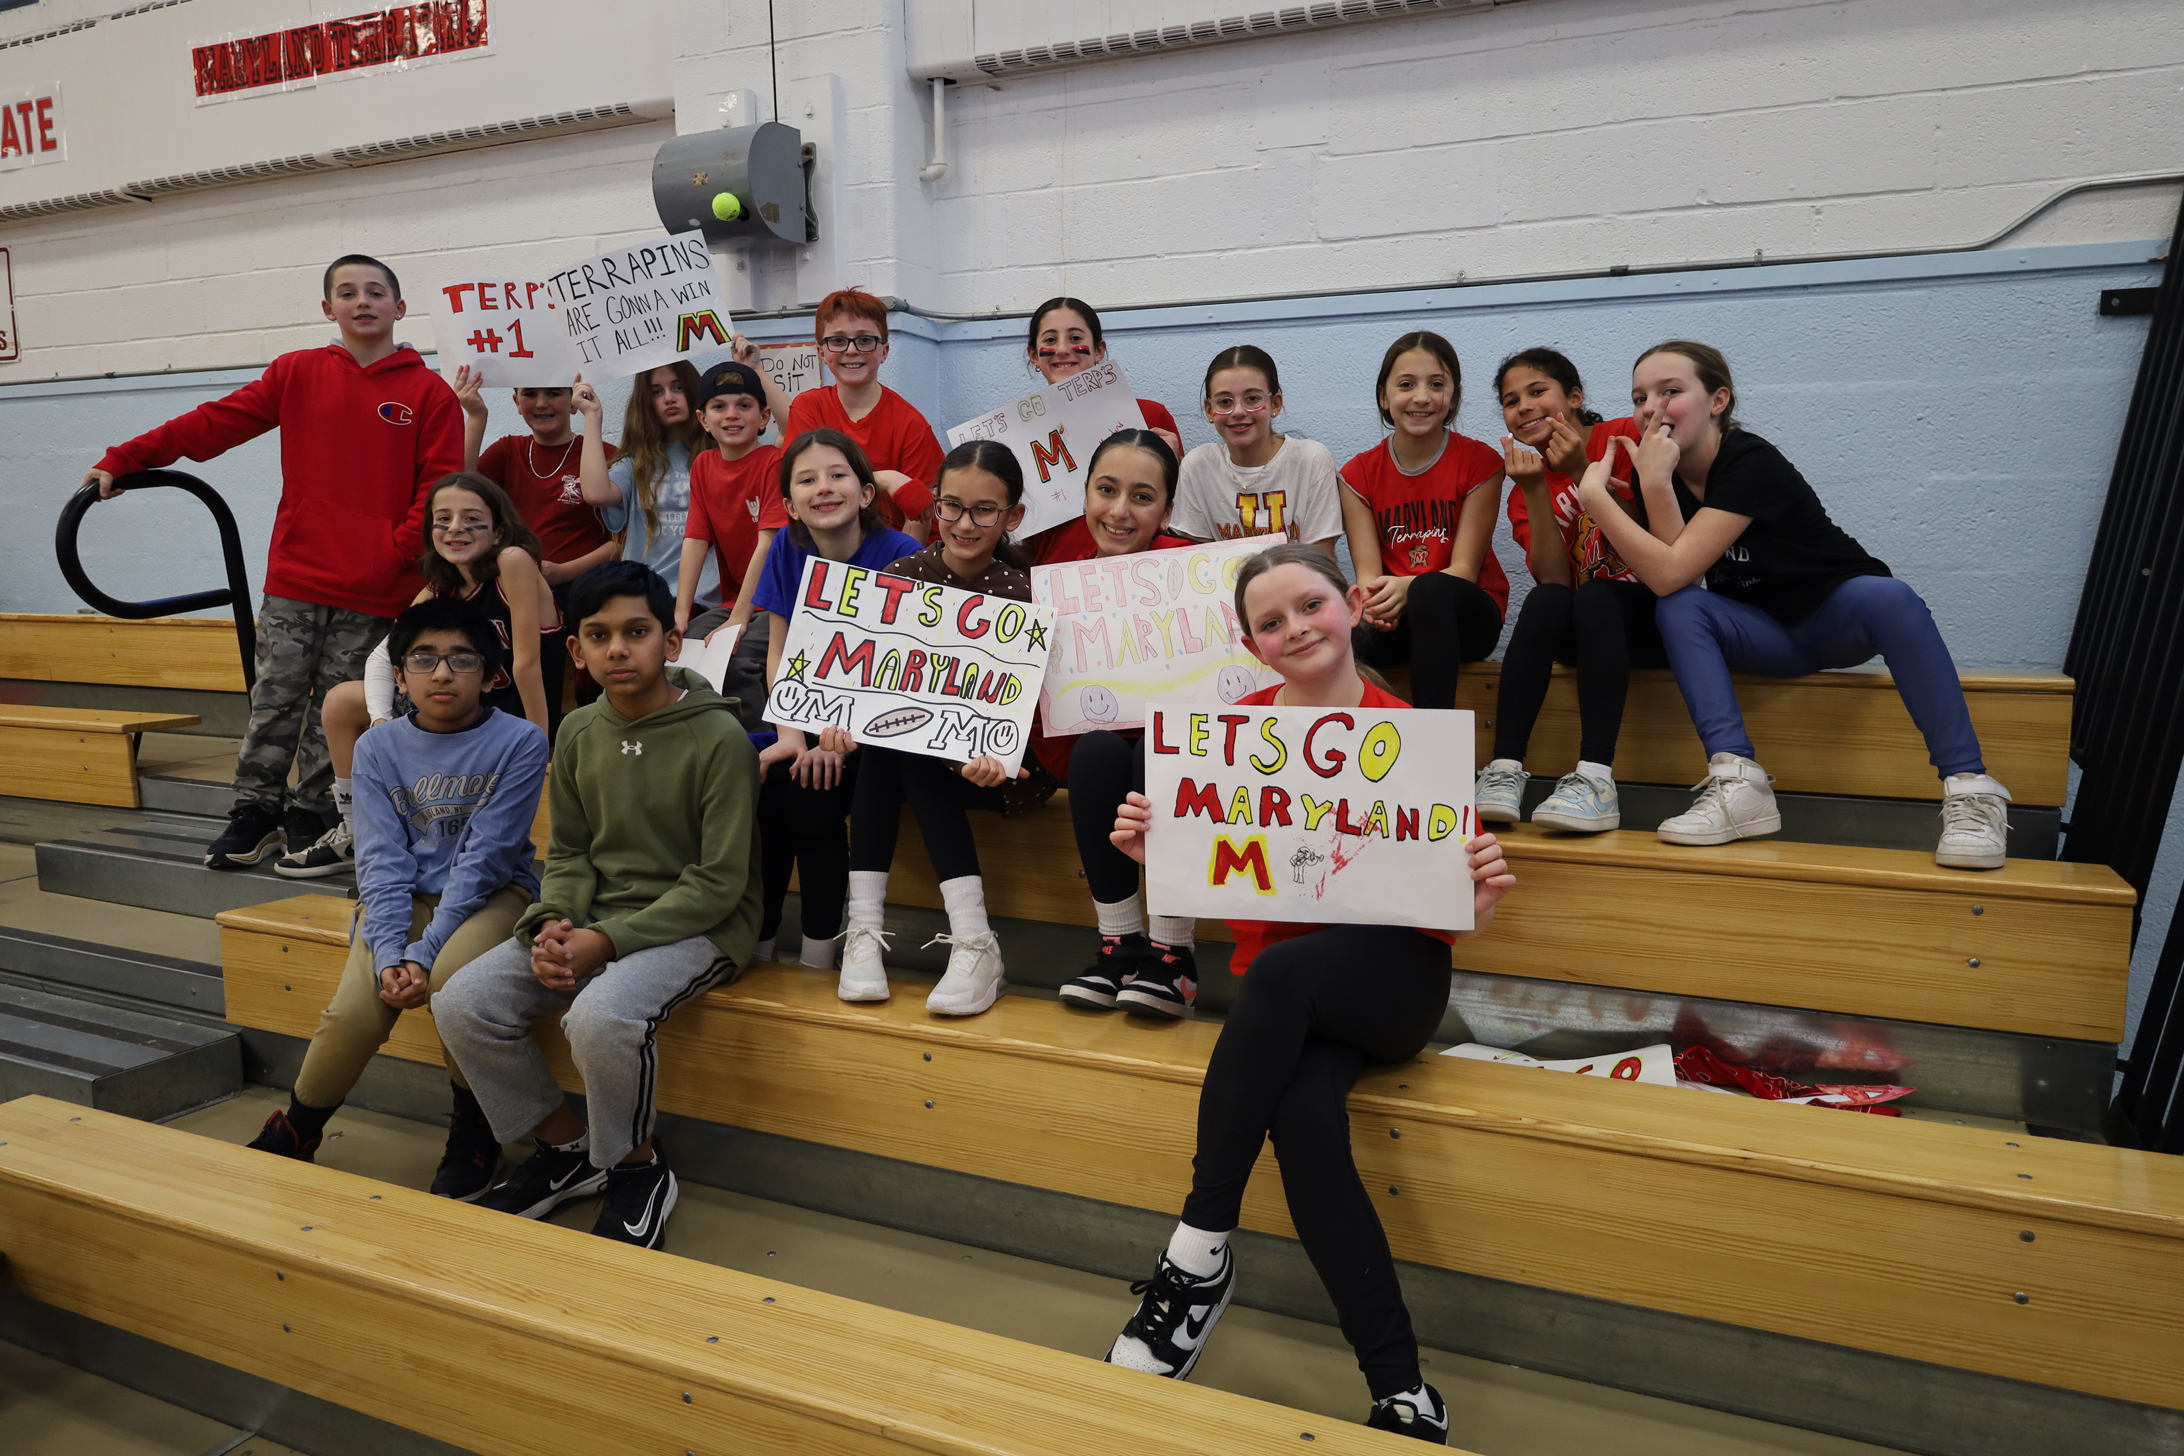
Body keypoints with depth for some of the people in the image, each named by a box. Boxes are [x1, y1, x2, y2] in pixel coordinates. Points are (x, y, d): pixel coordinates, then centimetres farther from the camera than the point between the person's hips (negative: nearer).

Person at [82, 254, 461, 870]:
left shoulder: (430, 393, 1)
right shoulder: (297, 372, 9)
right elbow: (213, 423, 9)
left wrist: (396, 553, -10)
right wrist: (121, 461, 5)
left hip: (373, 590, -2)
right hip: (295, 576, 2)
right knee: (275, 698, 6)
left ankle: (309, 820, 16)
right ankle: (256, 810, 18)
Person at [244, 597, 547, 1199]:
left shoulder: (519, 742, -9)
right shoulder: (378, 749, 3)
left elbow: (486, 856, -14)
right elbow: (382, 861, -4)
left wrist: (425, 951, -20)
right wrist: (390, 955, -18)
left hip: (490, 893, -3)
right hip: (404, 897, 3)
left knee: (455, 978, -32)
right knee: (354, 1014, -19)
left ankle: (473, 1129, -7)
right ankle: (296, 1130, 14)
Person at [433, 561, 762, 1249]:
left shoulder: (719, 737, -14)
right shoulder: (579, 733, 6)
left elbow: (718, 883, -15)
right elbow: (569, 852, 12)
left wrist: (607, 940, -20)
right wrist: (552, 924, -9)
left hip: (697, 927, -6)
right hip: (594, 919, 7)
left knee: (600, 1015, -33)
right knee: (462, 1003, -9)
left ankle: (639, 1168, -2)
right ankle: (568, 1146, 12)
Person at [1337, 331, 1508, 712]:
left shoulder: (1479, 461, -2)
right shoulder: (1359, 474, 4)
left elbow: (1464, 570, -9)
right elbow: (1368, 573, -5)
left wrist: (1407, 588, -31)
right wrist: (1375, 604, -31)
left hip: (1468, 614, -1)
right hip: (1395, 622, 2)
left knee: (1431, 590, -37)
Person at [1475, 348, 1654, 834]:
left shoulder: (1626, 437, -3)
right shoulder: (1525, 487, 7)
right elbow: (1554, 579, -10)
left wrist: (1583, 473, -22)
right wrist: (1535, 492, -18)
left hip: (1654, 616, -2)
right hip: (1583, 631, 3)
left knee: (1594, 597, -33)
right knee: (1545, 600, -29)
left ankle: (1595, 778, -43)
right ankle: (1505, 771, -37)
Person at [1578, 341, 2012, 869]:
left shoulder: (1752, 463, -23)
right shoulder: (1660, 469, -5)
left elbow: (1670, 572, -33)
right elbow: (1669, 582, -20)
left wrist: (1594, 497, -30)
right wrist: (1654, 484, -29)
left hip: (1837, 613, -4)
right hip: (1766, 636, 4)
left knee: (1886, 596, -36)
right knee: (1677, 608, -24)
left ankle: (1969, 788, -32)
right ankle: (1739, 785, -34)